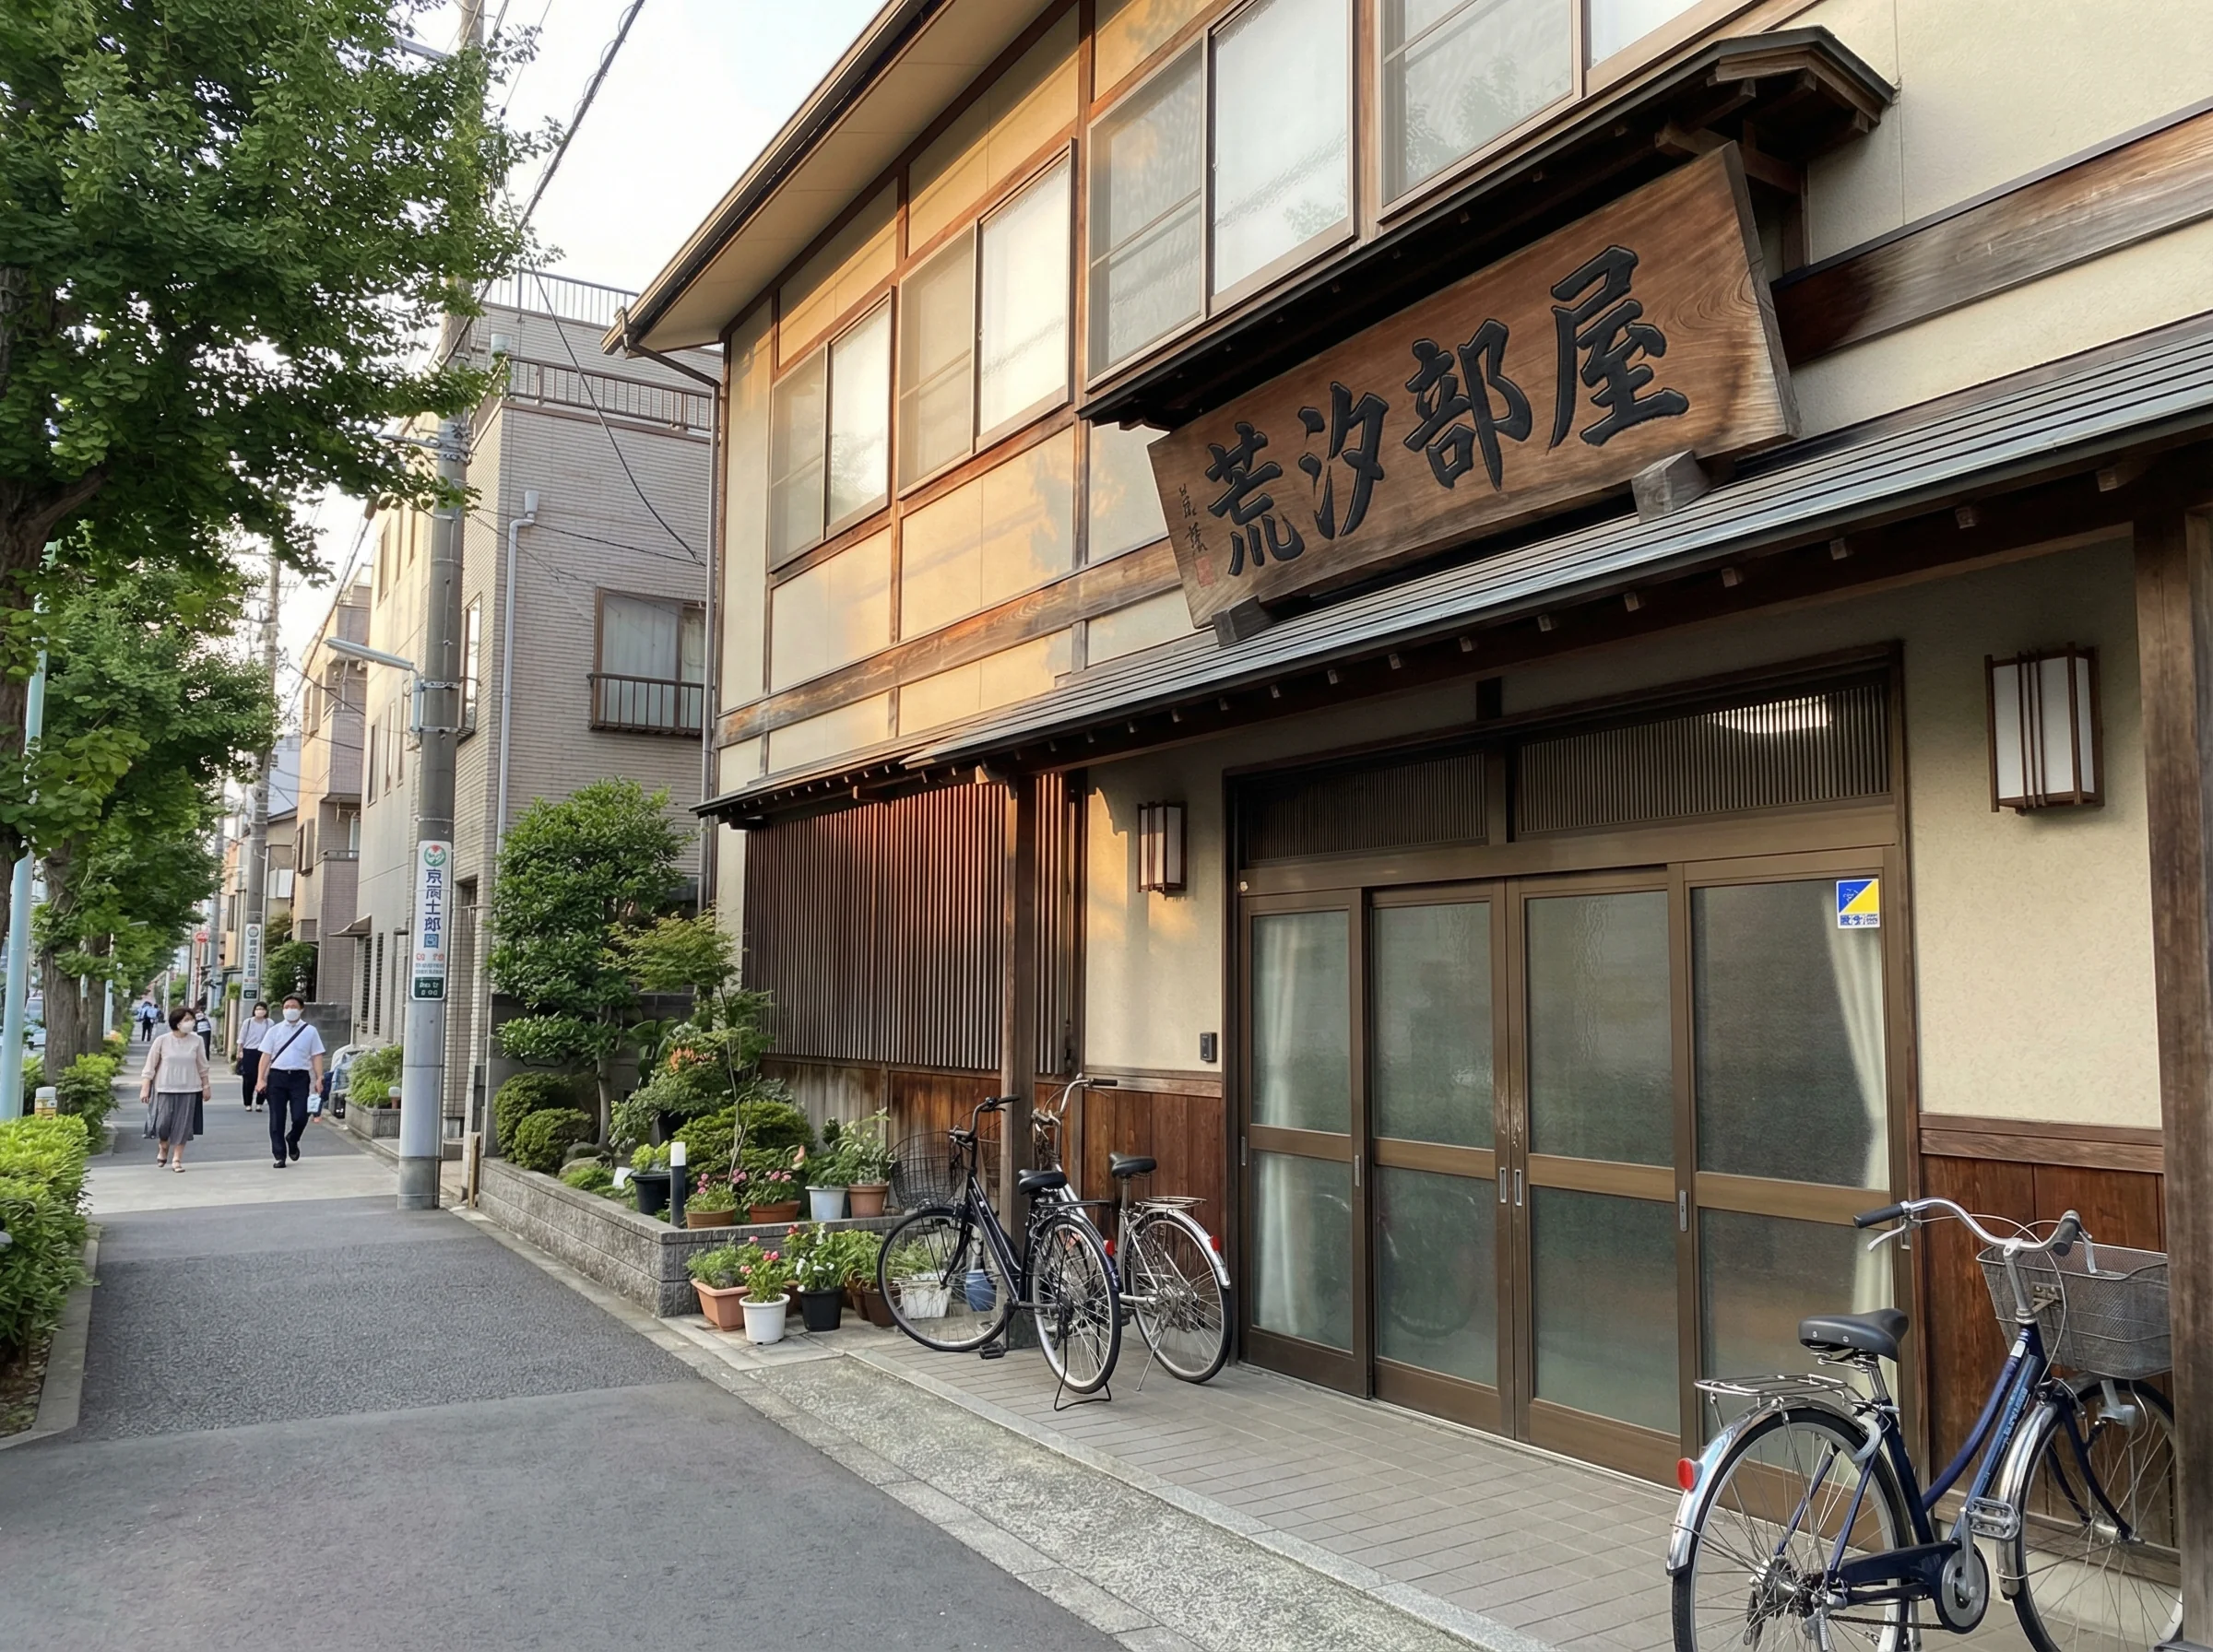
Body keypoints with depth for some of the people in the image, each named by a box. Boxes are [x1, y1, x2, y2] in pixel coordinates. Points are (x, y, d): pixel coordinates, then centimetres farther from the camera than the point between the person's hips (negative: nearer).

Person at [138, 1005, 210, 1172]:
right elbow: (150, 1066, -1)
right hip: (165, 1089, -1)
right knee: (163, 1123, -2)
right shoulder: (162, 1041, -5)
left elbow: (202, 1067, 9)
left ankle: (177, 1159, 12)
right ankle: (163, 1147, 29)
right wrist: (145, 1088, -4)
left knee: (183, 1125, 2)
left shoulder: (196, 1042, 0)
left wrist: (206, 1086, 11)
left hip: (189, 1089, 1)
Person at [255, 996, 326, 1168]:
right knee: (277, 1119, 3)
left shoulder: (310, 1031, 7)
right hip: (277, 1076, 1)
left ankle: (292, 1140, 23)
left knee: (300, 1117, -9)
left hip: (299, 1077, -1)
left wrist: (319, 1078, -4)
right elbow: (266, 1056, 7)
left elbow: (316, 1056, 5)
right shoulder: (274, 1031, 10)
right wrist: (261, 1079, -1)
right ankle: (280, 1155, 13)